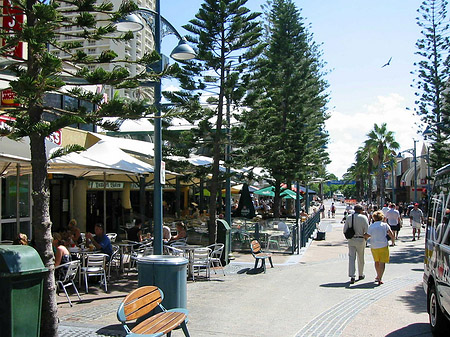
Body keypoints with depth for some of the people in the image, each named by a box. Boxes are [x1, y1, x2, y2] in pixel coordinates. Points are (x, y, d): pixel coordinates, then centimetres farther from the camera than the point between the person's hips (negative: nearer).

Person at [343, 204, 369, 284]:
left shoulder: (349, 217, 4)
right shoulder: (363, 217, -6)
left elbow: (345, 230, 2)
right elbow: (367, 230, -11)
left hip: (351, 240, 2)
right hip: (360, 240, -2)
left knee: (352, 258, 0)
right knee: (360, 258, 14)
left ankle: (352, 276, -12)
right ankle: (361, 275, 29)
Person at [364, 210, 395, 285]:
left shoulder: (371, 226, -1)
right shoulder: (385, 225, -4)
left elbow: (366, 236, -3)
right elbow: (392, 235, -8)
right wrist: (393, 240, 11)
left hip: (374, 246, 2)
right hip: (383, 246, -2)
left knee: (376, 261, 20)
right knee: (382, 262, 0)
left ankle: (378, 276, 34)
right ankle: (379, 278, -10)